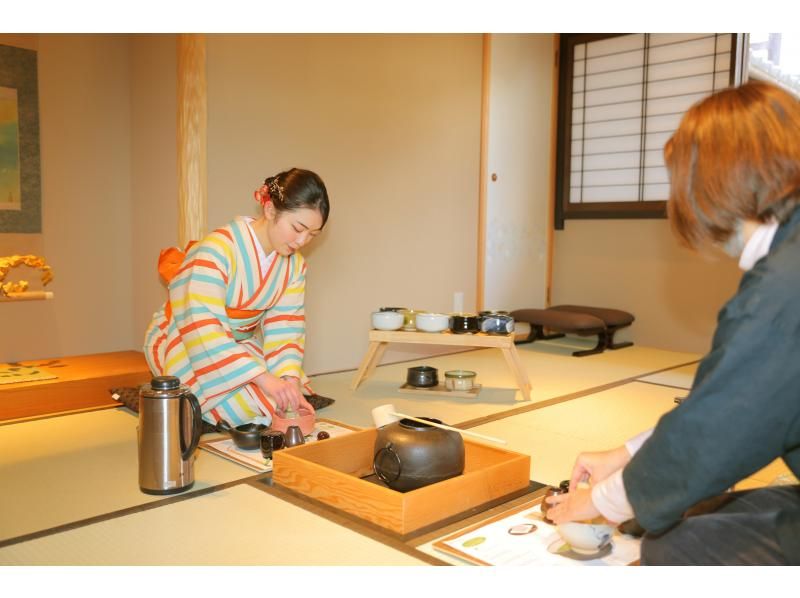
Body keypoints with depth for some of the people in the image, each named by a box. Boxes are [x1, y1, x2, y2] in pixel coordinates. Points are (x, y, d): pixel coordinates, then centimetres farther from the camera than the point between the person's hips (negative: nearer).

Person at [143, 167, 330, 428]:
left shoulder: (294, 264, -6)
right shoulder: (218, 249, -29)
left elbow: (285, 327, -11)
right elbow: (201, 326, -36)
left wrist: (291, 380, -29)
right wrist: (262, 377, -43)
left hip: (240, 344, 7)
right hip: (183, 344, -7)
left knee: (290, 396, -8)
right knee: (251, 404, -25)